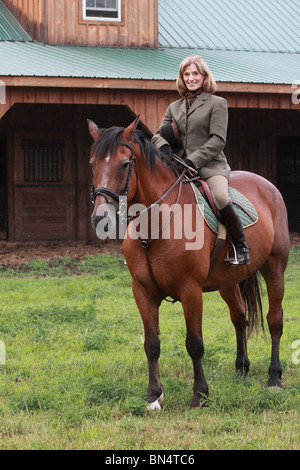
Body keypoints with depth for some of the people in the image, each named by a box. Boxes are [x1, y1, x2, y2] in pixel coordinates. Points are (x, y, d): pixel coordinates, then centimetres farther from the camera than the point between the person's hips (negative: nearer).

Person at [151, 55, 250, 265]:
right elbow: (159, 135, 17)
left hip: (211, 166, -5)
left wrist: (193, 161, -18)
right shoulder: (174, 107, 18)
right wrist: (163, 147, -9)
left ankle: (241, 248, -18)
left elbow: (218, 140, -7)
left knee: (221, 197, -33)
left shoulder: (217, 103, 2)